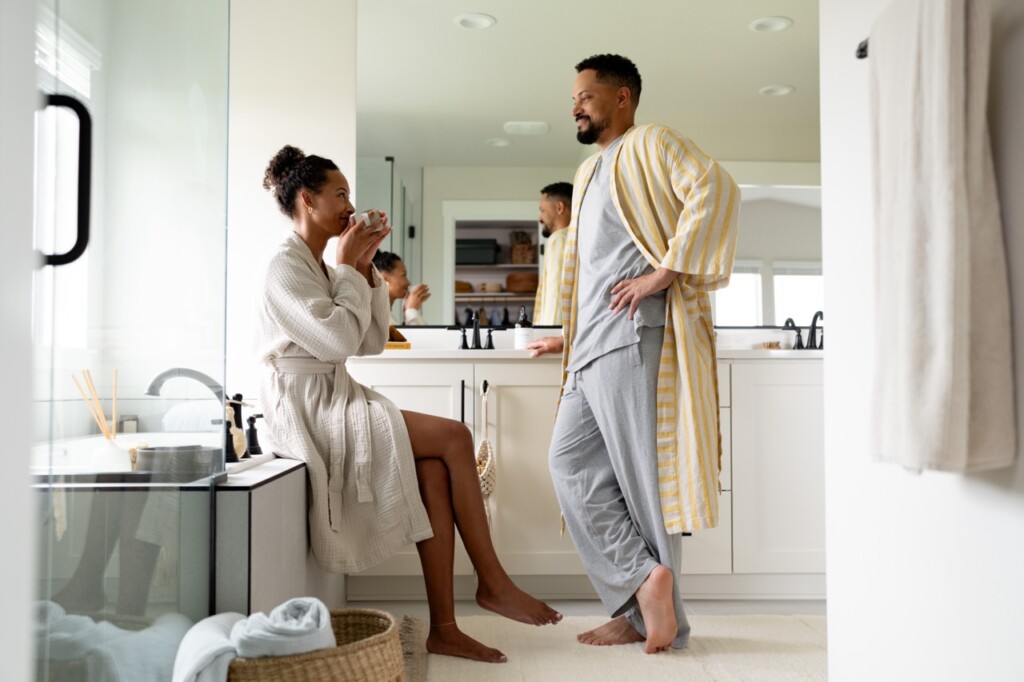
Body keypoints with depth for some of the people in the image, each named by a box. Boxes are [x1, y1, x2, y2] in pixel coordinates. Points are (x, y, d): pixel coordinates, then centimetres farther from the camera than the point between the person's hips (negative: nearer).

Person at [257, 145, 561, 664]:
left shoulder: (320, 266, 18)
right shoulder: (285, 265, -9)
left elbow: (372, 342, 14)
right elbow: (339, 341, -19)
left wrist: (364, 267, 6)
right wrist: (346, 267, -8)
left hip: (333, 401, 8)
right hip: (307, 409, -8)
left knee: (433, 470, -16)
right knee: (454, 437, -17)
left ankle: (443, 627, -14)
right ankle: (493, 583, -4)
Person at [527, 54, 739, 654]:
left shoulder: (649, 145, 2)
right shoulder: (589, 172, 28)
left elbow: (716, 188, -17)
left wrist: (666, 271, -21)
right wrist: (570, 336, 30)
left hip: (634, 330, -9)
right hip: (594, 342, 9)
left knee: (642, 471, -6)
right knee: (571, 460, 1)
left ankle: (656, 616, 3)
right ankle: (642, 582, 2)